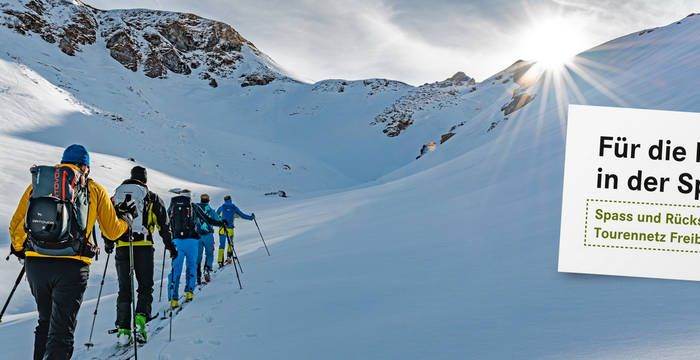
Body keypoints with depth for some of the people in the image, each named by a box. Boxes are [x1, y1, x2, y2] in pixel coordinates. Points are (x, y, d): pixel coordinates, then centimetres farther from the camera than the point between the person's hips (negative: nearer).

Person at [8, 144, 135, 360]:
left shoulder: (37, 182, 16)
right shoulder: (94, 190, 9)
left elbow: (15, 226, 14)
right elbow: (112, 231, 13)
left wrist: (18, 250, 33)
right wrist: (126, 218, 34)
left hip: (35, 264, 3)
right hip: (71, 267, -3)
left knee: (46, 321, 24)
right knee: (61, 331, 0)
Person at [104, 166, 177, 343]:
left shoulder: (117, 195, 14)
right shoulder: (151, 198, 5)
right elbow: (163, 224, 5)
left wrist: (108, 243, 32)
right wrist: (170, 245, 13)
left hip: (122, 247, 3)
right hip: (144, 247, -3)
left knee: (124, 288, 8)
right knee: (145, 286, 6)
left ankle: (123, 328, 4)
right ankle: (141, 317, -17)